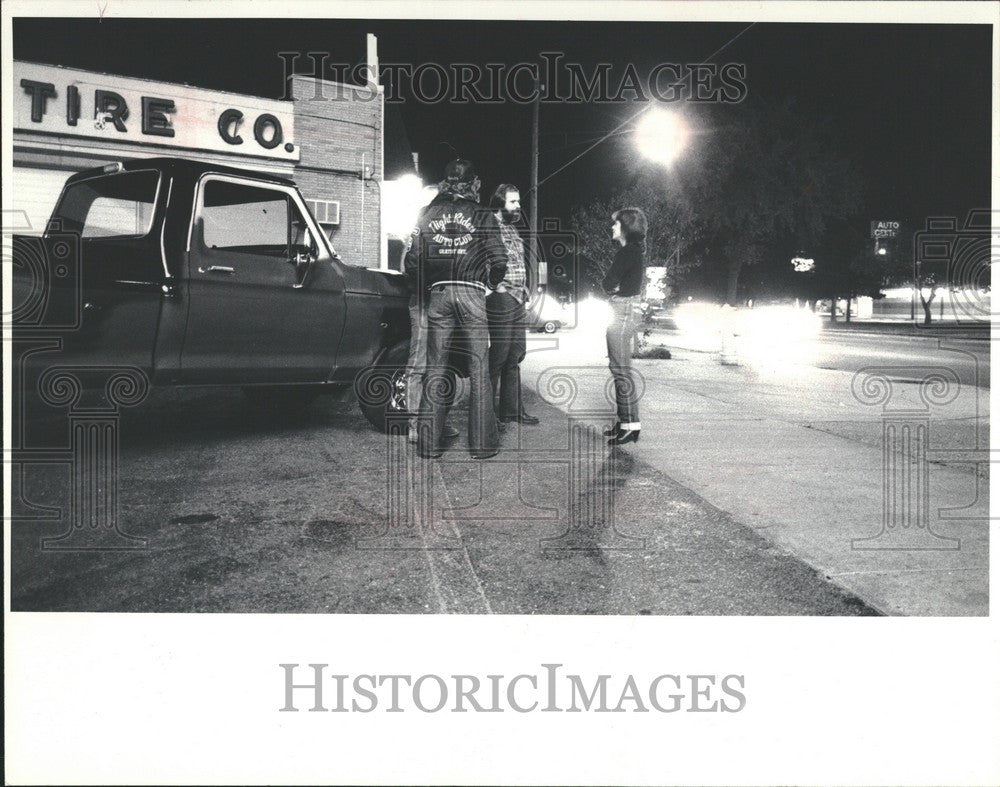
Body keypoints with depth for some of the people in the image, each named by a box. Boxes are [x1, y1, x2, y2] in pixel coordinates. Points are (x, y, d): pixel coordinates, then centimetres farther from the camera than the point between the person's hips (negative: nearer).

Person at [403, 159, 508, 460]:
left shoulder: (428, 215, 10)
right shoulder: (482, 216, 3)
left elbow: (413, 261, 6)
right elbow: (499, 260, -3)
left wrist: (424, 291, 19)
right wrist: (490, 284, 16)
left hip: (438, 293, 2)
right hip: (471, 293, -2)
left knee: (435, 368, 6)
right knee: (479, 369, 2)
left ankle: (429, 443, 7)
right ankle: (482, 443, 3)